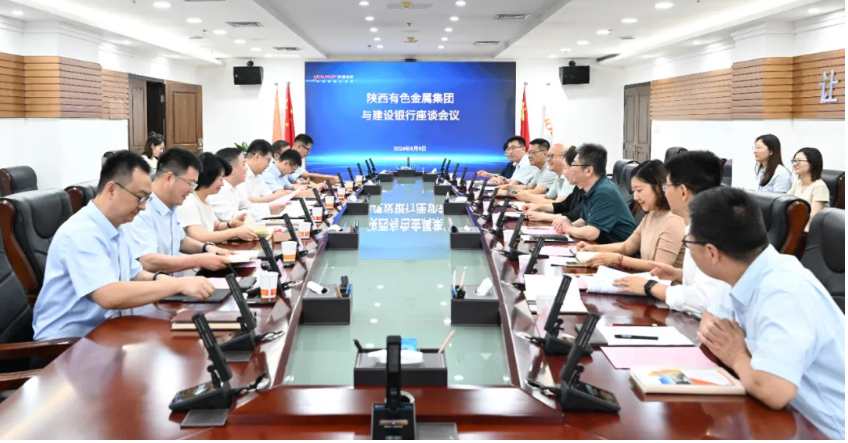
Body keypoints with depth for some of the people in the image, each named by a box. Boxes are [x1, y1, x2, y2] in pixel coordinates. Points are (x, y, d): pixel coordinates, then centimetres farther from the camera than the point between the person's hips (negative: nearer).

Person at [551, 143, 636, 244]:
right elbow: (584, 221, 18)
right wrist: (570, 225, -3)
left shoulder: (604, 192, -22)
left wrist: (569, 228, -10)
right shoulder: (592, 190, 7)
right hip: (605, 245, 8)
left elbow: (591, 233, -29)